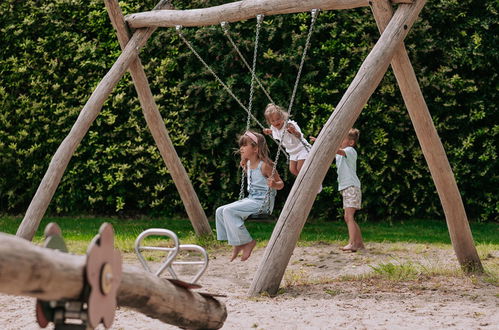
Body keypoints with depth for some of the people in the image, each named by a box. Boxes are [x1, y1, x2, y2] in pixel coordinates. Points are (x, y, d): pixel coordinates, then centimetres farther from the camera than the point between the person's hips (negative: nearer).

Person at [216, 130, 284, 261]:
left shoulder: (265, 165, -14)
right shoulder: (248, 165, 11)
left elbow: (280, 184, -11)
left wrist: (273, 184, -32)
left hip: (263, 202, -9)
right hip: (251, 200, 9)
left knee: (229, 211, -24)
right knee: (220, 211, -1)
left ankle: (248, 242, -14)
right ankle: (238, 244, 1)